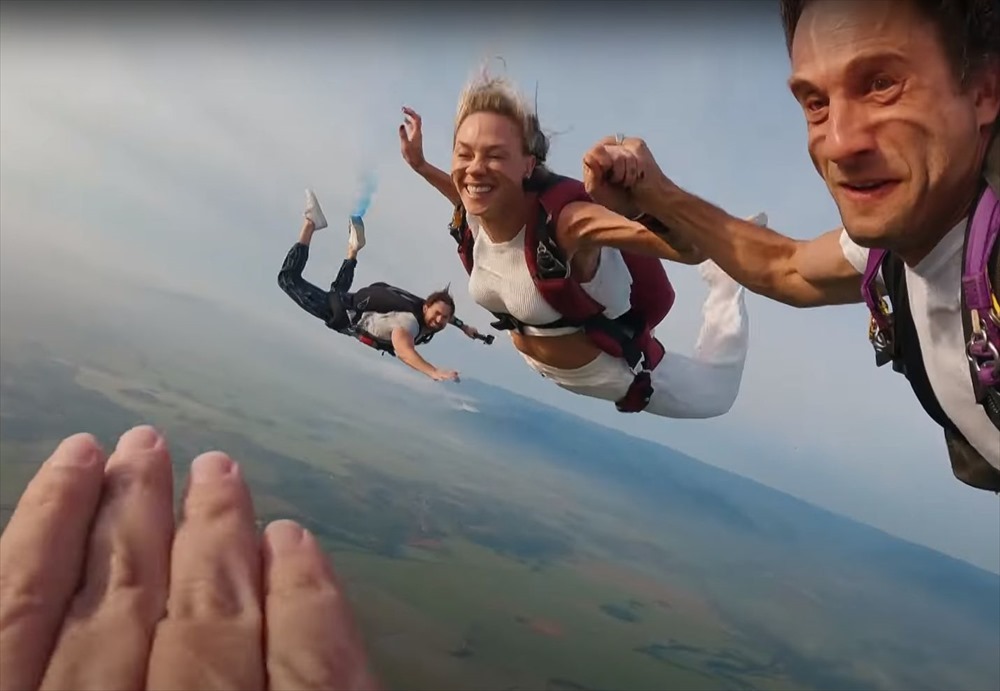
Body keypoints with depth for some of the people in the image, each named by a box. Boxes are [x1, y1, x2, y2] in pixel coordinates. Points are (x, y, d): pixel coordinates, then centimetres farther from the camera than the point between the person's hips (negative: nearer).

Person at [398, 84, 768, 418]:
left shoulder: (568, 222, -41)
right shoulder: (471, 217, -21)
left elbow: (693, 248, -51)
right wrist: (419, 165, 0)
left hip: (612, 371, -5)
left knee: (716, 392, 19)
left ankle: (724, 273, 30)